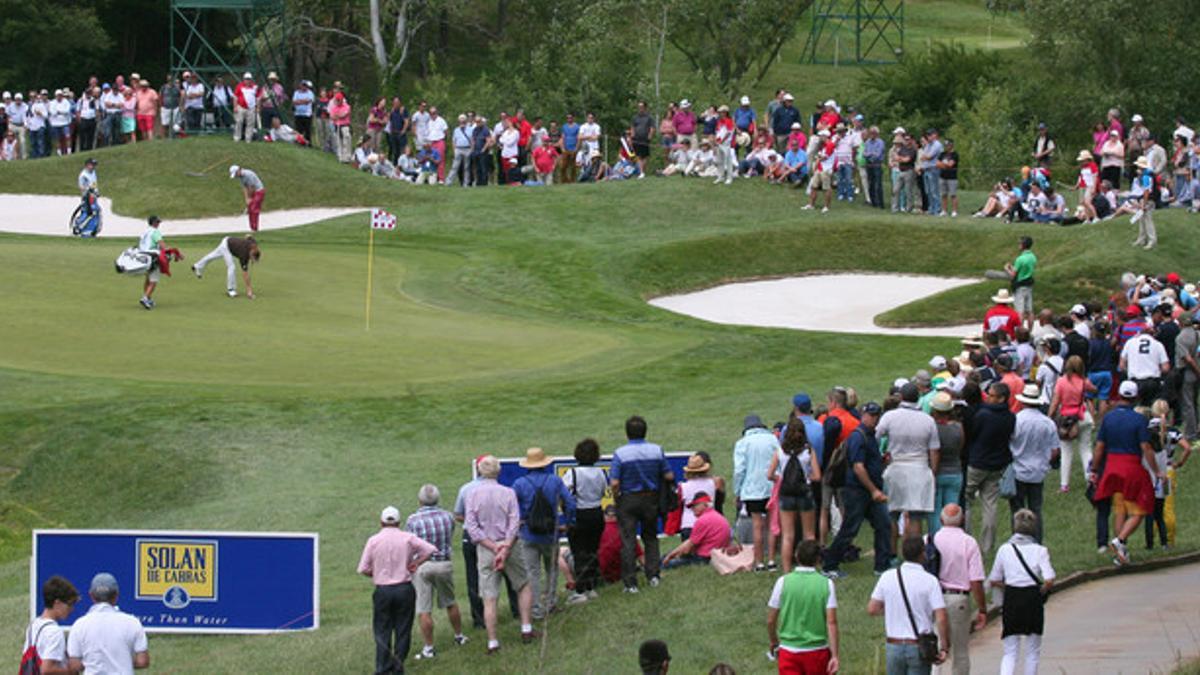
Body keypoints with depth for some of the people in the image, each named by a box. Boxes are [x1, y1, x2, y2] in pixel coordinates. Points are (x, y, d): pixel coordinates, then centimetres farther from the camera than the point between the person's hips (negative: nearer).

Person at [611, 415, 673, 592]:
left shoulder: (620, 453, -13)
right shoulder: (656, 451, -5)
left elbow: (614, 483, -17)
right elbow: (669, 476, -1)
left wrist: (616, 499, 0)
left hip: (628, 500, -3)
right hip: (651, 498, 3)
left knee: (628, 541, 2)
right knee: (651, 537, 21)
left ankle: (630, 583, 0)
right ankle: (653, 575, 16)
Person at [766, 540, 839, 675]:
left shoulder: (783, 582, -6)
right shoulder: (826, 584, -7)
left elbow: (770, 620, 0)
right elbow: (831, 622, -12)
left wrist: (774, 642, 19)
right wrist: (834, 655, -10)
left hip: (789, 650, 0)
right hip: (817, 650, 0)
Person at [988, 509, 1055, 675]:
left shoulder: (1004, 549, -1)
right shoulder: (1039, 551, -6)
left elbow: (994, 581, 4)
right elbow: (1049, 580, -16)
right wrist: (1040, 591, 3)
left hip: (1011, 599, 1)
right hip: (1033, 599, -1)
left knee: (1010, 653, 6)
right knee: (1033, 651, 15)